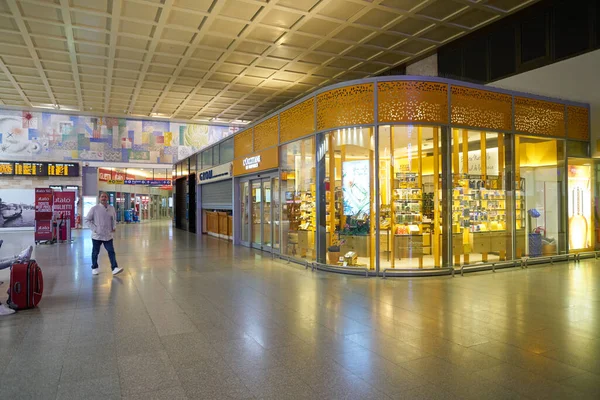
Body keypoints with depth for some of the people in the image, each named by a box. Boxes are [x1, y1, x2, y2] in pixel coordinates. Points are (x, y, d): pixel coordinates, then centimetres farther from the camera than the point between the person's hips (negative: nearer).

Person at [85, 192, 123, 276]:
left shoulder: (111, 208, 3)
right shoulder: (94, 208, -7)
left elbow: (114, 219, 17)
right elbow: (87, 220, -2)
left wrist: (114, 227, 2)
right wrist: (94, 229, -11)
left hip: (108, 235, 2)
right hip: (97, 235, -2)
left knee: (111, 252, -3)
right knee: (95, 253, 11)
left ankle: (114, 268, -5)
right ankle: (94, 268, 27)